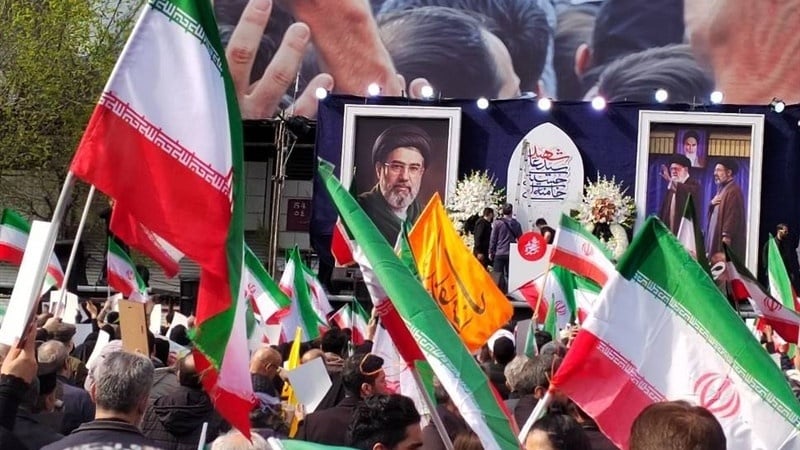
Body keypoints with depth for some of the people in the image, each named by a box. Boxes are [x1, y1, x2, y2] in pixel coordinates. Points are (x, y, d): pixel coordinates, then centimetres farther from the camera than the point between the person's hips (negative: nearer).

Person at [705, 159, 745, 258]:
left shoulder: (734, 190, -13)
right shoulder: (722, 189, 18)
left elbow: (733, 215, -20)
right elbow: (713, 211, 22)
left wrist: (726, 235, -24)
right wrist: (711, 204, -1)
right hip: (716, 234, 10)